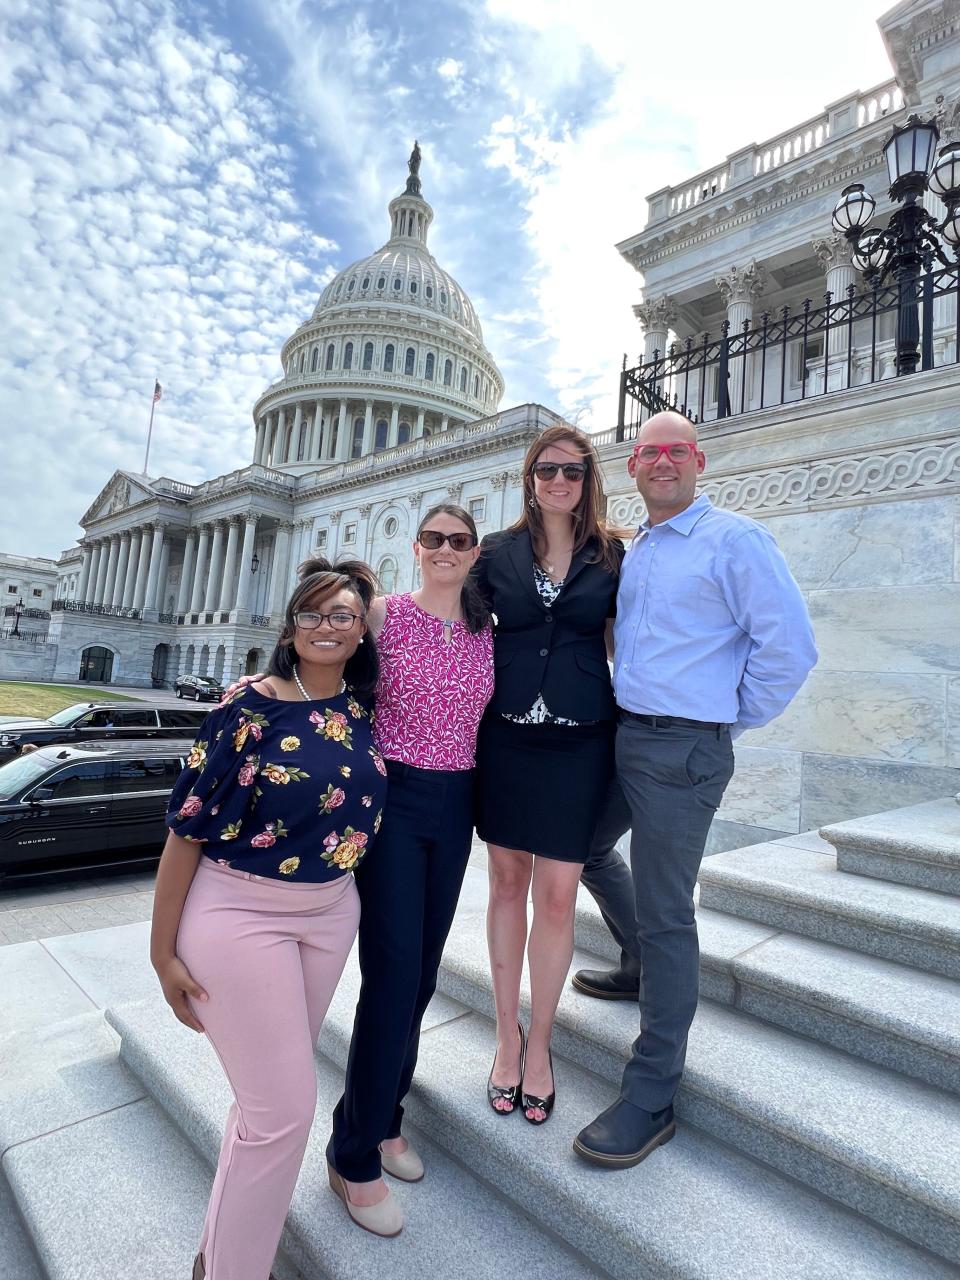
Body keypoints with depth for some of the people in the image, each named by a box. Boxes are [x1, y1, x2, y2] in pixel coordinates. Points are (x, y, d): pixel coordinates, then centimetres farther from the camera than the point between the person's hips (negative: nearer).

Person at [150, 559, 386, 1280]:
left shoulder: (363, 708, -1)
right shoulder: (249, 707, -16)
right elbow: (187, 828, -11)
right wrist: (164, 951, -7)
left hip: (332, 914, 5)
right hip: (241, 917, -5)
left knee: (274, 1083, 20)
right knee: (285, 1107, 1)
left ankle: (241, 1206, 46)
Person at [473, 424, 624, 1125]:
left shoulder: (612, 555, 5)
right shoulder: (498, 552, 5)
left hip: (579, 743, -1)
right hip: (505, 737, 1)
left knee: (558, 894, 3)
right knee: (508, 882, 11)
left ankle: (539, 1042, 26)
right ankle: (508, 1034, 31)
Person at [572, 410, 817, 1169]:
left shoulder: (734, 539, -9)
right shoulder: (633, 553, 14)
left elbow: (790, 646, -15)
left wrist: (736, 715, -6)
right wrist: (621, 710, 15)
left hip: (682, 750, -8)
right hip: (622, 736, 9)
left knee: (664, 913, 0)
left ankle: (651, 1099, 17)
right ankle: (642, 966, 47)